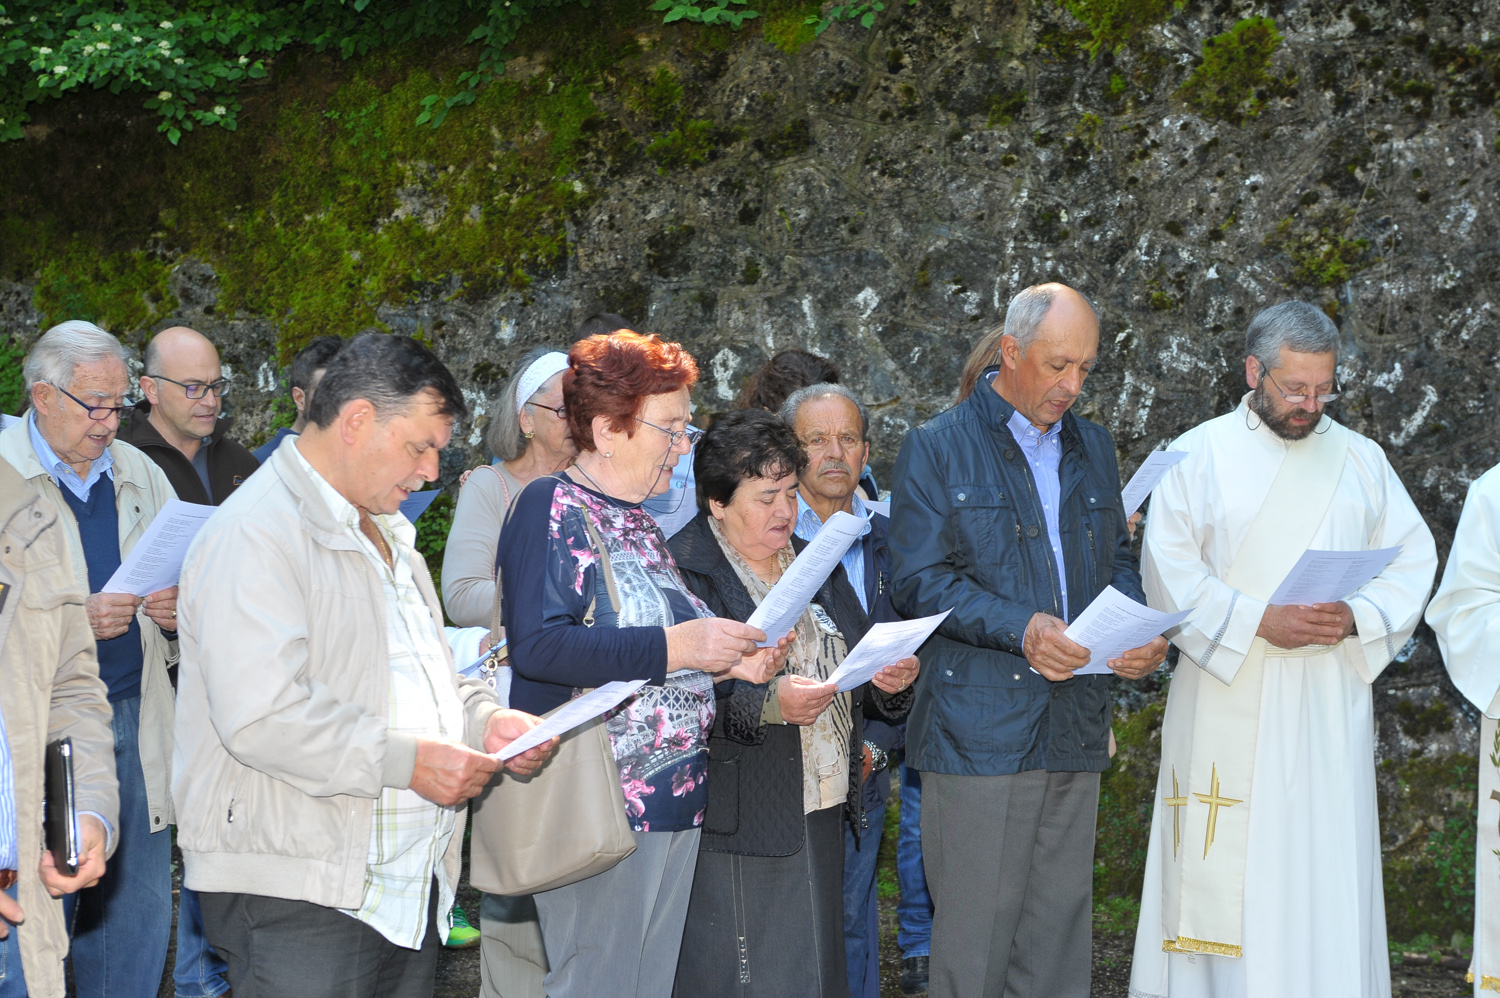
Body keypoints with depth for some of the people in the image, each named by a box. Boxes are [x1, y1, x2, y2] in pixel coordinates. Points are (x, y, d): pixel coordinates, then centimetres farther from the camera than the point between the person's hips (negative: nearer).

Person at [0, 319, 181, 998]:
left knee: (137, 911, 8)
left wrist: (178, 613, 0)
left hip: (135, 719, 5)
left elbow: (188, 582, 22)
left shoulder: (140, 475, 13)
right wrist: (73, 623, -20)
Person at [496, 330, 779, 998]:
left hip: (673, 801, 9)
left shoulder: (638, 523, 19)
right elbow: (537, 647, -22)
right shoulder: (552, 508, -9)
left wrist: (723, 658, 9)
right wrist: (673, 647, -22)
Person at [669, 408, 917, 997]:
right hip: (736, 829, -7)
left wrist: (890, 681, -1)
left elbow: (856, 673, 21)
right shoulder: (685, 572, -9)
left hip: (823, 818, 7)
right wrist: (768, 703, -29)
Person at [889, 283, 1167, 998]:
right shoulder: (936, 448, -2)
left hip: (1075, 728, 5)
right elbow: (918, 582, -8)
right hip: (978, 732, -5)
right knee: (974, 936, -4)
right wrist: (1020, 629, -21)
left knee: (1060, 930, 8)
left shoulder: (1092, 448, 16)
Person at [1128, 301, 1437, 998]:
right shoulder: (1201, 454, 2)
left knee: (1324, 857, 1)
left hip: (1330, 701, 3)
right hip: (1227, 698, -3)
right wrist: (1259, 623, -16)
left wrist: (1356, 616, -10)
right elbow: (1168, 569, -5)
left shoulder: (1360, 458, 12)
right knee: (1222, 860, -3)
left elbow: (1412, 560, 10)